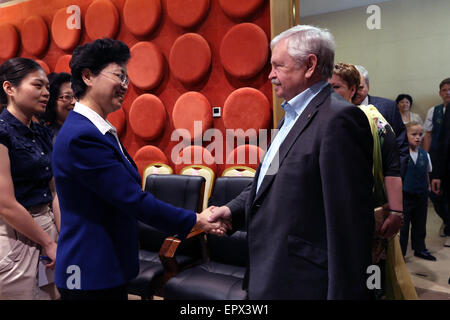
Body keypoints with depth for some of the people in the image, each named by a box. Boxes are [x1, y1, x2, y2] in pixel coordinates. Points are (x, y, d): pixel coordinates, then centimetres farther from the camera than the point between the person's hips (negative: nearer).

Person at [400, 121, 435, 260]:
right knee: (402, 225, 4)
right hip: (405, 195, -5)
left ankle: (420, 249, 33)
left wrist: (428, 187, 11)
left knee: (420, 225, 17)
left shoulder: (425, 155, 2)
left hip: (421, 196, 5)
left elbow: (426, 173, 15)